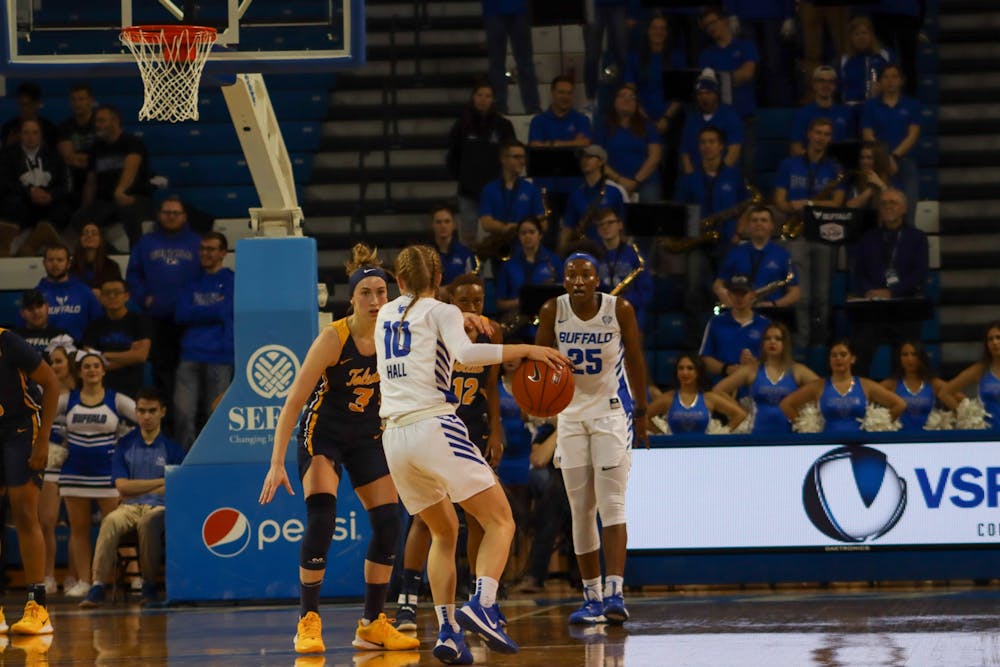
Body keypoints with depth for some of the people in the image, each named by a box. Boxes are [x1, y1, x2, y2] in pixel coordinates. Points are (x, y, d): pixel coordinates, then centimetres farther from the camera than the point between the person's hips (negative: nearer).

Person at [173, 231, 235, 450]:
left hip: (219, 358, -3)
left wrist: (197, 312, 3)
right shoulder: (192, 283, 18)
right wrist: (213, 309, 0)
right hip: (190, 357, 3)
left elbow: (224, 312, -5)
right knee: (184, 412, -10)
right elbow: (180, 315, 5)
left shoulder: (232, 281, 8)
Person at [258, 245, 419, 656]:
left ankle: (372, 625, 6)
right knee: (321, 518, -23)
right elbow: (293, 402, -23)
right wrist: (277, 463, -28)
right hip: (322, 433, -5)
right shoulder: (334, 338, -23)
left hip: (368, 434, 5)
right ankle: (308, 622, -15)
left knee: (389, 522, -5)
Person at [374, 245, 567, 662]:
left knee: (444, 532, 19)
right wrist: (525, 351, -11)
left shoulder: (385, 315, 19)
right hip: (435, 427, -6)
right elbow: (466, 354, -17)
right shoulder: (440, 312, 2)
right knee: (500, 521, -2)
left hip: (395, 437, 6)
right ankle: (481, 605, -26)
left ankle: (447, 631, 4)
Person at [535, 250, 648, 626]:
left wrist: (641, 412, 6)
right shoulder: (552, 312, -9)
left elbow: (635, 359, 0)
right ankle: (592, 598, 13)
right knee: (581, 511, 6)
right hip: (571, 414, 3)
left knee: (611, 504, -13)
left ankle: (615, 593, -20)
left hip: (612, 411, -3)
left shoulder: (620, 310, -13)